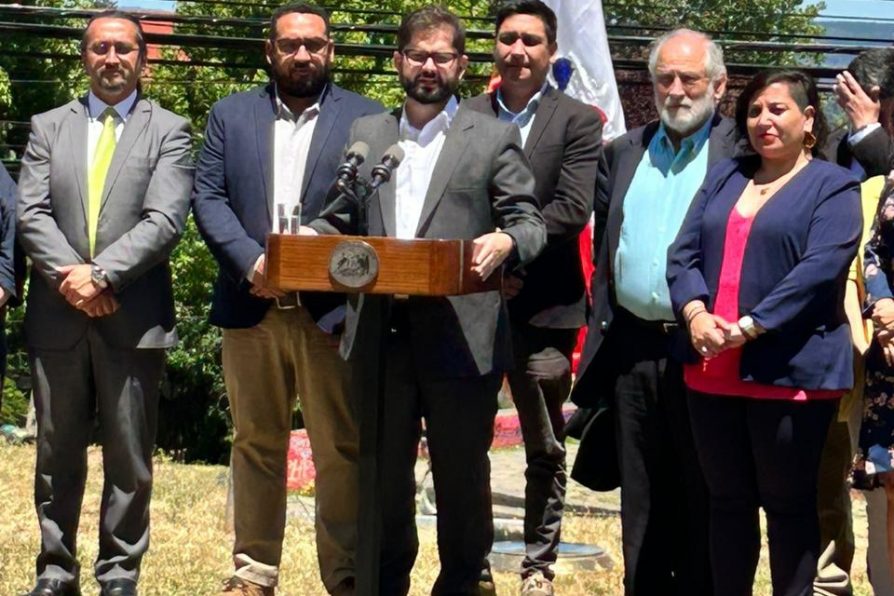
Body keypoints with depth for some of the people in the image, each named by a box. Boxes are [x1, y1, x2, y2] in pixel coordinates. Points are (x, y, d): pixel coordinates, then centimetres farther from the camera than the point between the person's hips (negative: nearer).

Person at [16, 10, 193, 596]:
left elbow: (164, 221, -9)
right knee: (57, 454, 10)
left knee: (130, 458, 3)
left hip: (133, 319, -2)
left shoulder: (169, 131, 3)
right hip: (57, 316, 2)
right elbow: (31, 214, 1)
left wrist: (100, 274, -17)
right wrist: (69, 276, -14)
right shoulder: (48, 127, 11)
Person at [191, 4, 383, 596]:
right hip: (251, 305, 2)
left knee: (342, 451, -1)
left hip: (332, 308, -2)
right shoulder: (231, 115, 13)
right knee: (256, 443, 10)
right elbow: (209, 197, 5)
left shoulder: (367, 118, 6)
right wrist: (251, 262, -11)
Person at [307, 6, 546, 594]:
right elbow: (341, 219, 17)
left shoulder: (495, 137, 6)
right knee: (383, 474, 10)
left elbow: (530, 221, 1)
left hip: (460, 336, -3)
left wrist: (505, 242, -21)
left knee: (463, 475, 5)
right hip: (380, 333, 3)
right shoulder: (364, 134, 15)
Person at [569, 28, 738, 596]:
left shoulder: (743, 151, -3)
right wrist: (601, 340, 14)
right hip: (633, 348, 5)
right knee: (641, 496, 13)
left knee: (704, 500, 3)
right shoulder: (624, 152, 13)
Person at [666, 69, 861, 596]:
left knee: (789, 505, 3)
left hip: (790, 372, -5)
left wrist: (748, 327, -21)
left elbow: (820, 269, -14)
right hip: (713, 371, 5)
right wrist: (696, 313, -11)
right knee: (728, 502, 12)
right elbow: (684, 251, 8)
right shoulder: (723, 177, 17)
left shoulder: (834, 186, -1)